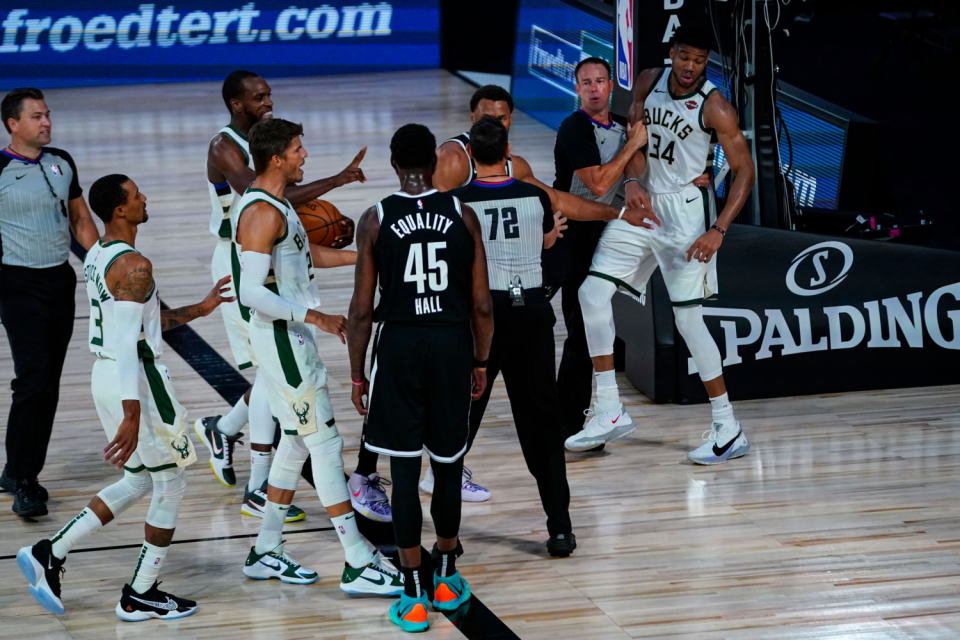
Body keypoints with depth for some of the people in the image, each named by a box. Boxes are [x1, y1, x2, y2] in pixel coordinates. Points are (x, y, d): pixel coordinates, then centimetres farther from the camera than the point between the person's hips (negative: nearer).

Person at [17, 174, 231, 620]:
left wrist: (198, 310, 25)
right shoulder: (133, 266, -19)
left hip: (106, 377, 9)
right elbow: (126, 342, -26)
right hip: (136, 381, -9)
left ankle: (51, 554, 14)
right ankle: (140, 597, 13)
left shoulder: (96, 257, 11)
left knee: (138, 481, 21)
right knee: (171, 483, 7)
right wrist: (132, 417, -29)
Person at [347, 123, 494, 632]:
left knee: (404, 472, 3)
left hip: (399, 346, -2)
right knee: (448, 465, 16)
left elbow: (362, 310, -5)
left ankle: (414, 596, 4)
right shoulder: (463, 216, -1)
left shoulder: (375, 220, -6)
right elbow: (481, 305, 1)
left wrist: (357, 374, 5)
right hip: (452, 344, 2)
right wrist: (481, 362, 14)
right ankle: (447, 579, 30)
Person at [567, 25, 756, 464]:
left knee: (688, 319, -9)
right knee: (592, 293, -4)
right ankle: (610, 412, 4)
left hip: (686, 212, -6)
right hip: (644, 203, 6)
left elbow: (744, 170, -13)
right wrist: (633, 181, -15)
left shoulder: (714, 107, -15)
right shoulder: (650, 82, 0)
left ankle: (729, 431, 1)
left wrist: (717, 231, -21)